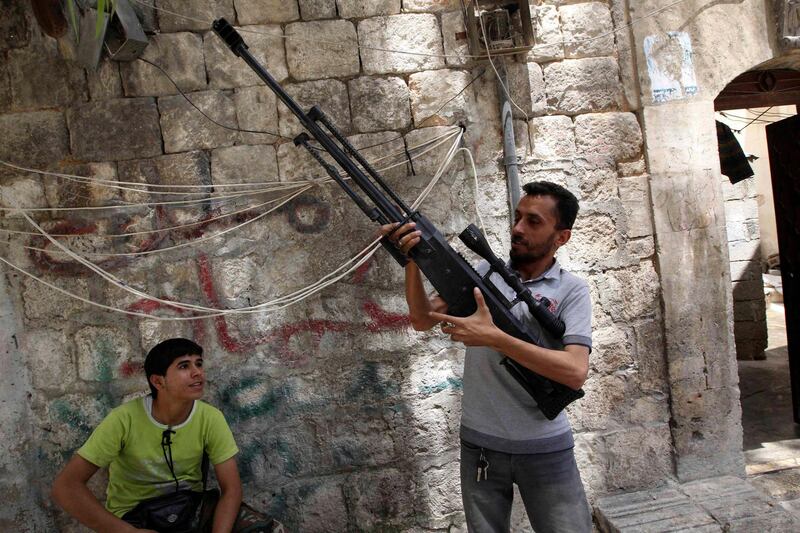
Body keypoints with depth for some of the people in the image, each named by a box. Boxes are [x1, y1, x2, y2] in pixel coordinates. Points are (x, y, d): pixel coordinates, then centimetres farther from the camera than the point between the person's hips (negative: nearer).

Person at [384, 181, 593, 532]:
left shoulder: (572, 290, -8)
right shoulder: (483, 273, 0)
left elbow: (575, 372, -21)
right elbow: (422, 319, -4)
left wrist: (494, 337, -28)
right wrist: (412, 260, -20)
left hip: (545, 449, -2)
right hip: (479, 445, 2)